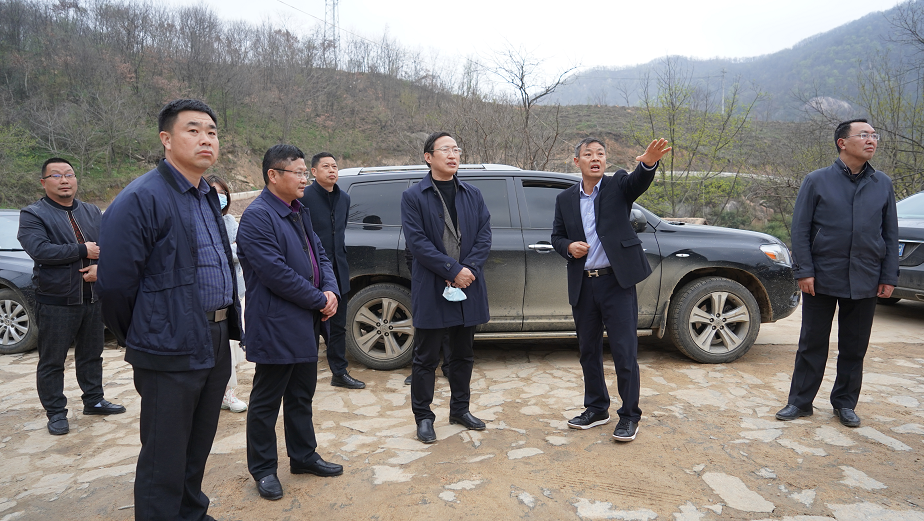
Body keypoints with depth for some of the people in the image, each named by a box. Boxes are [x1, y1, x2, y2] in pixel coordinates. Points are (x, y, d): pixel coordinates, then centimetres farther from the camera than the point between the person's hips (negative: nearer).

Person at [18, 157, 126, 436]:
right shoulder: (33, 215, -5)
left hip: (92, 297, 5)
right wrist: (83, 250, -16)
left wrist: (100, 266, -13)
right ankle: (56, 413, 15)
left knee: (91, 355, 15)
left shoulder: (92, 212, 12)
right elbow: (39, 249, -20)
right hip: (55, 301, -5)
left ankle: (94, 400, 28)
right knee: (52, 361, 4)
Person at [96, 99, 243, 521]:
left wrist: (227, 325, 14)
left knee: (197, 449, 21)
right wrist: (138, 340, -3)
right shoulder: (141, 199, -14)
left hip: (215, 345, 8)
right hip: (171, 352, -8)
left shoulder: (208, 197, 12)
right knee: (164, 459, 6)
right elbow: (114, 284, -15)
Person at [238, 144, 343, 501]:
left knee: (302, 396, 19)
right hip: (276, 327, -9)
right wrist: (319, 300, -15)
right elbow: (276, 273, -23)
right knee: (266, 402, 7)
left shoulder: (300, 213, 13)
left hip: (306, 324, 9)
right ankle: (263, 469, 22)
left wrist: (331, 290, -5)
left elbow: (319, 255, 14)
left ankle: (303, 455, 34)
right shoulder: (257, 216, -17)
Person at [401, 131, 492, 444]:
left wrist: (469, 269, -13)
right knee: (426, 358, 5)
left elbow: (484, 235, 2)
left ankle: (460, 410, 32)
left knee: (463, 355, 16)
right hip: (431, 290, -4)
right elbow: (417, 242, -12)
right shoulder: (413, 197, -3)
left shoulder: (472, 195, 11)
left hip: (468, 289, 5)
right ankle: (423, 417, 19)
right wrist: (453, 270, -17)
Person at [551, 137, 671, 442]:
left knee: (624, 351, -1)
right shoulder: (565, 199, 9)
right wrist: (569, 247, -8)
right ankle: (597, 409, 31)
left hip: (616, 282, -4)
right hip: (583, 286, 4)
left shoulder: (618, 186, 1)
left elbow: (638, 182, -21)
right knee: (588, 350, 14)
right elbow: (556, 236, 15)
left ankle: (629, 416, 14)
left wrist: (648, 163, -43)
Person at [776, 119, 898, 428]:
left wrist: (889, 277, 5)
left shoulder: (883, 185, 8)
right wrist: (803, 271, -10)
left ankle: (845, 403, 26)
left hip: (865, 282, 3)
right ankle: (800, 402, 17)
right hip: (822, 279, -3)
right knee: (812, 344, 5)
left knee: (855, 347, 10)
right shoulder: (817, 181, -1)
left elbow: (891, 234, 11)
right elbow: (800, 229, -3)